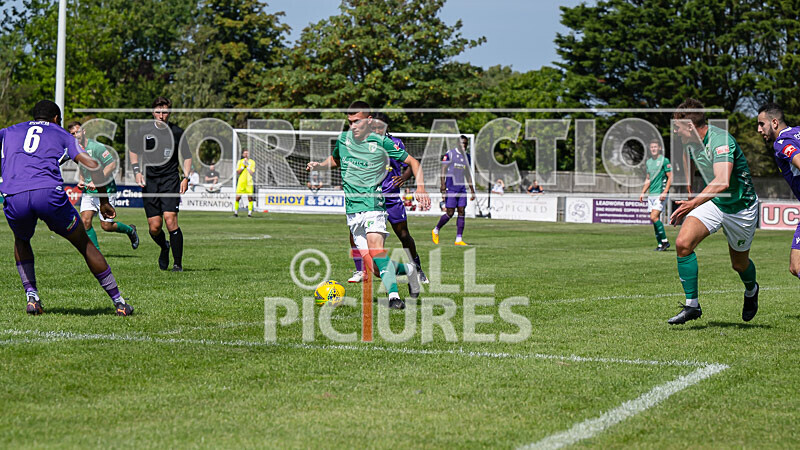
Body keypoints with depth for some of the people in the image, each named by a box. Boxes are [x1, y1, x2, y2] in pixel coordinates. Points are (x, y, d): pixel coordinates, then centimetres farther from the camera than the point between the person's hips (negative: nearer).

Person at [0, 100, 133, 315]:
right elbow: (92, 165, 13)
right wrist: (104, 202, 21)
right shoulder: (61, 134, 24)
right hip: (49, 193, -1)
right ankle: (118, 301, 19)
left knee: (21, 241, 35)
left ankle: (31, 296, 18)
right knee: (85, 244, 18)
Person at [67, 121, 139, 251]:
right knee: (85, 221, -11)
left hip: (105, 190, -6)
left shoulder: (96, 147, -16)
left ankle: (130, 230, 25)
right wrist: (81, 180, 3)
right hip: (88, 191, 6)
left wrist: (96, 181, -22)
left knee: (106, 225, -5)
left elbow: (112, 164, -19)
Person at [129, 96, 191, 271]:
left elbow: (187, 156, 11)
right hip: (149, 181, 2)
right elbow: (134, 151, 17)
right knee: (154, 226, -2)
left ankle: (178, 263, -6)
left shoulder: (177, 132, 1)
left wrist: (186, 178, -1)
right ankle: (164, 248, 32)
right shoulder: (144, 130, 3)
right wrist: (137, 171, 3)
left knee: (171, 221, -16)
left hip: (170, 180, -2)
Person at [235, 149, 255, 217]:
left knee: (250, 197, -7)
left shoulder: (252, 162, 6)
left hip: (249, 183, 0)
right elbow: (237, 173, 1)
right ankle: (235, 212, 8)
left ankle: (250, 213, -4)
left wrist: (247, 166, -9)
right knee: (238, 197, -3)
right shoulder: (240, 162, 8)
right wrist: (243, 166, -8)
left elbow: (252, 173, -2)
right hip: (241, 182, 0)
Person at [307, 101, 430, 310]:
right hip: (352, 208, 4)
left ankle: (394, 295, -30)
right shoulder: (343, 139, 9)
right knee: (374, 268, -5)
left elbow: (412, 162, 5)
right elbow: (334, 160, 31)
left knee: (375, 246, -31)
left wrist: (420, 187, -9)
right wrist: (318, 165, 10)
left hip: (373, 203, -4)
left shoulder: (381, 142, -3)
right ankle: (407, 269, 22)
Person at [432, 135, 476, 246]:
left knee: (461, 213, -2)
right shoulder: (449, 154, -3)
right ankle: (436, 231, 16)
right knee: (450, 213, -7)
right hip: (451, 188, -6)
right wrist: (443, 186, -17)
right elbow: (443, 171, -7)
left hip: (462, 188, 6)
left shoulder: (466, 157, 15)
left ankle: (459, 239, -1)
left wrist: (472, 190, 19)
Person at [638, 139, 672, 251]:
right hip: (651, 194, 7)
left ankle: (665, 241, -8)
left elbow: (670, 177, -8)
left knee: (654, 217, -17)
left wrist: (665, 192, -16)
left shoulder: (664, 160, -6)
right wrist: (643, 192, 17)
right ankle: (660, 244, 10)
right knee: (655, 219, 5)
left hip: (660, 194, -7)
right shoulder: (648, 162, 16)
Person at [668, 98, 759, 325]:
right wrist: (693, 203, 26)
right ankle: (692, 305, -12)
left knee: (740, 263, 12)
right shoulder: (692, 143, -4)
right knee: (683, 243, -19)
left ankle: (751, 290, 49)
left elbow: (722, 182, -45)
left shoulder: (721, 140, -30)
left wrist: (693, 203, -54)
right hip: (712, 202, 6)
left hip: (740, 206, -6)